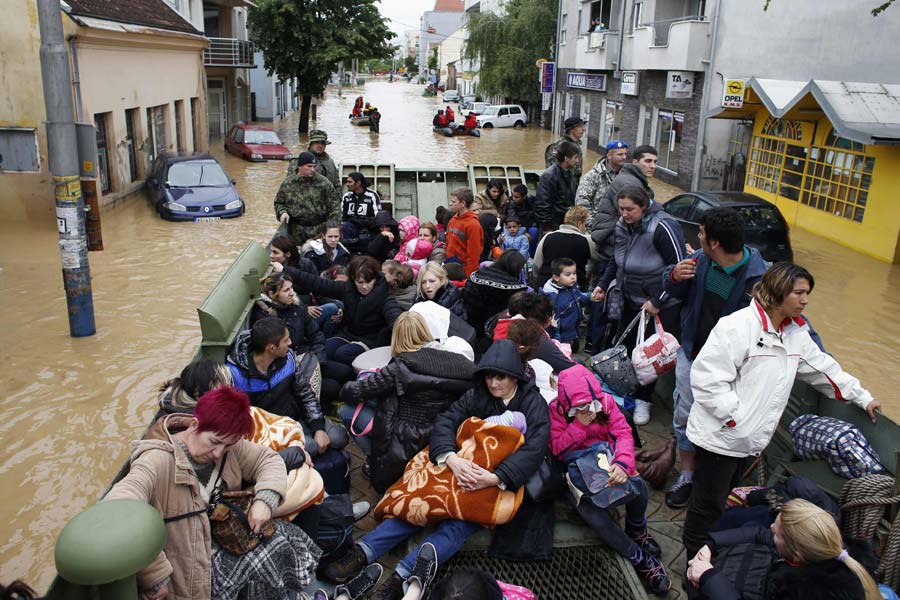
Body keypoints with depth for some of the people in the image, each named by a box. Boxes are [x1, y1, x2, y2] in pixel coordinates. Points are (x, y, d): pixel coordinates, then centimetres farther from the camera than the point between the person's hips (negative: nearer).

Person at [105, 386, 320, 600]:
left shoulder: (227, 446, -3)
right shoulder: (159, 462, -25)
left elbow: (268, 459, 6)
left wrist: (265, 499, -14)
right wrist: (154, 578, -34)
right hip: (192, 573, -7)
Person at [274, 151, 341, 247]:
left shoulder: (323, 183, -2)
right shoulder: (287, 183, 4)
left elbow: (334, 206, -1)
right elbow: (278, 202, 17)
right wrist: (282, 212, -5)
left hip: (320, 231, -2)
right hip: (296, 231, 2)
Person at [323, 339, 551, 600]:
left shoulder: (533, 402, -6)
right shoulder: (477, 395, 3)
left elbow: (535, 447, -20)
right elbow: (445, 421, -8)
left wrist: (495, 478, -34)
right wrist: (451, 458, -30)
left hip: (505, 480, -3)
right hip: (468, 468, 3)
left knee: (460, 521, -28)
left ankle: (403, 575, -39)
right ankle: (364, 552, -29)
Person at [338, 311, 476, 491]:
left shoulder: (402, 366, -19)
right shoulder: (449, 359, -6)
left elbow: (356, 391, -10)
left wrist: (345, 389, 13)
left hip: (408, 444, -6)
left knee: (347, 410, 6)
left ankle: (376, 461, 11)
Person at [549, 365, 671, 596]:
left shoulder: (605, 401, -6)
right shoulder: (557, 410, -12)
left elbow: (623, 433, -15)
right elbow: (557, 450, -18)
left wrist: (623, 464, -34)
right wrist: (580, 424, -28)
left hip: (606, 462, 3)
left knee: (639, 488, -27)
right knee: (594, 516, -27)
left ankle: (636, 530, 10)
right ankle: (643, 561, -5)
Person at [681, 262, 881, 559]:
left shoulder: (796, 332, 8)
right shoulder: (739, 326, -20)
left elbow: (823, 368, 23)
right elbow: (706, 376, -24)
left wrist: (863, 398, 26)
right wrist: (735, 417, -20)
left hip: (748, 439, 8)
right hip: (719, 435, -8)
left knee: (724, 499, 20)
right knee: (708, 503, 4)